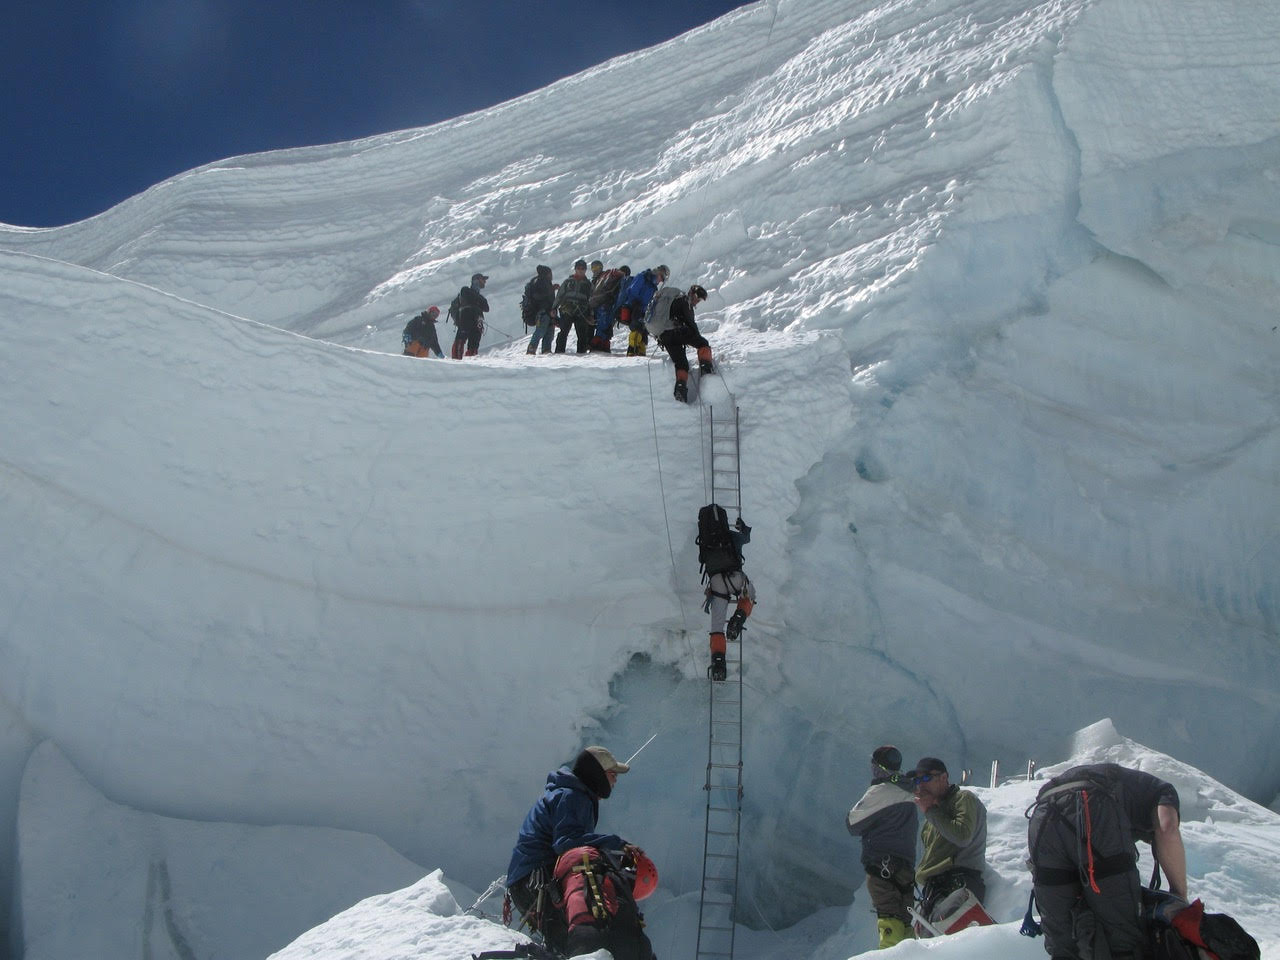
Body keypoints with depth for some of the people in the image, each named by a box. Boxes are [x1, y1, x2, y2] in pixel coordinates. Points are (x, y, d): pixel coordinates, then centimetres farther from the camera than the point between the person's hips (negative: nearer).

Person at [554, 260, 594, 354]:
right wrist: (555, 307, 3)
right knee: (563, 332, -10)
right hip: (567, 310, -1)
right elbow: (559, 295, 13)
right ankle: (559, 351, -10)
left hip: (581, 313, 1)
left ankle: (581, 352, 3)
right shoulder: (568, 281, 15)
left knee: (582, 334, -2)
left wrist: (590, 314, 7)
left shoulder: (588, 283, 17)